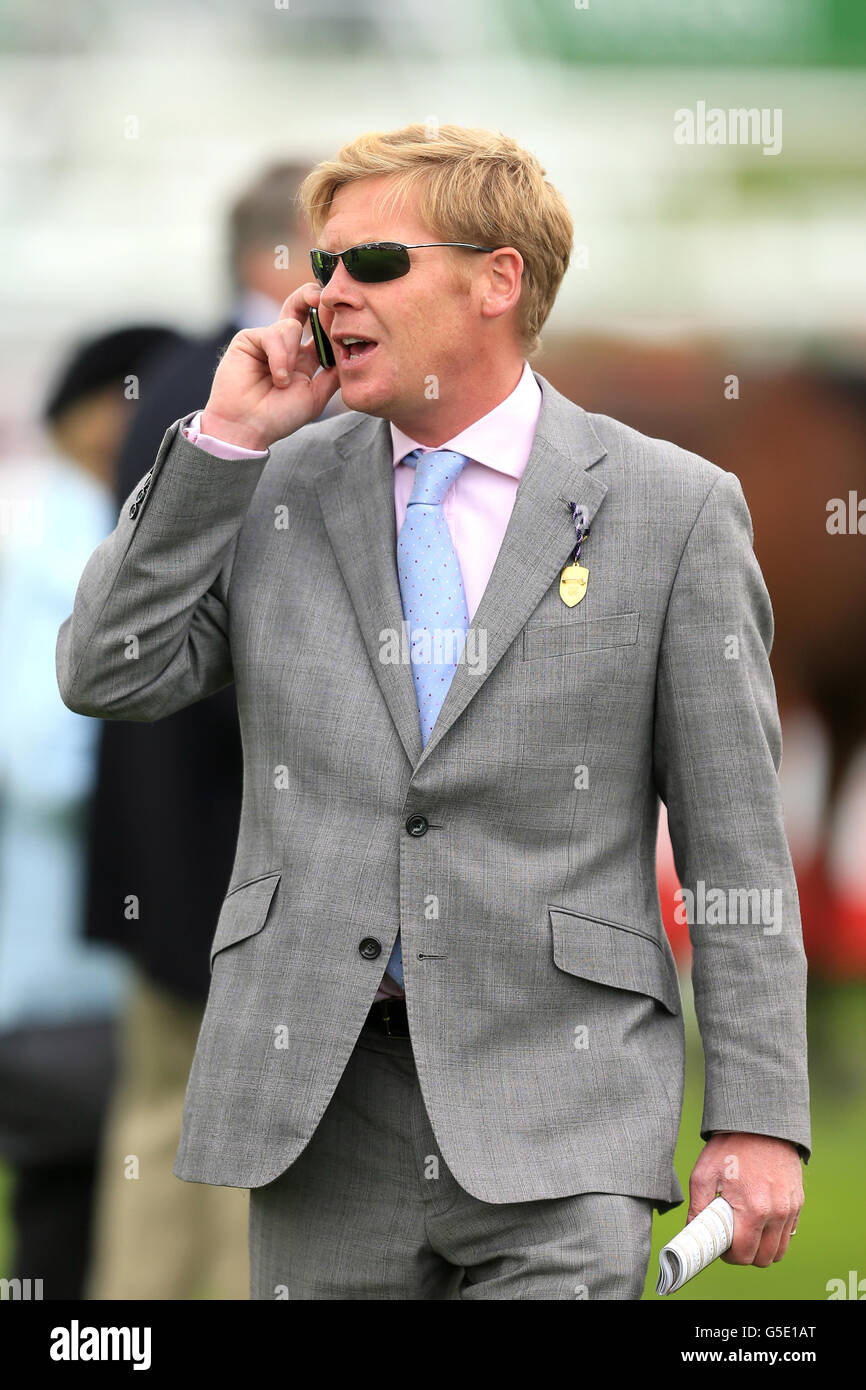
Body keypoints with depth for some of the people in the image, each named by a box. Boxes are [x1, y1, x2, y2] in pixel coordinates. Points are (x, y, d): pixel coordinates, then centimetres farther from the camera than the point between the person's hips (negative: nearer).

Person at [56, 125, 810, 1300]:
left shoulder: (673, 510, 1)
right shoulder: (275, 490, 11)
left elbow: (734, 845, 0)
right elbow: (107, 675, 2)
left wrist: (759, 1118, -4)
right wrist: (222, 440, -2)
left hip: (558, 1099, -3)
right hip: (320, 1101, 3)